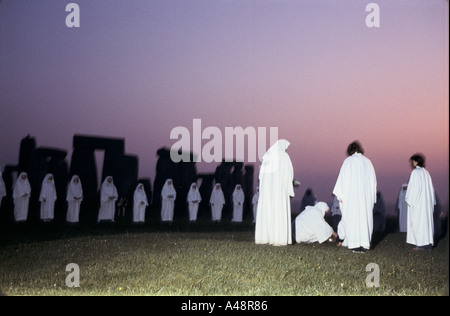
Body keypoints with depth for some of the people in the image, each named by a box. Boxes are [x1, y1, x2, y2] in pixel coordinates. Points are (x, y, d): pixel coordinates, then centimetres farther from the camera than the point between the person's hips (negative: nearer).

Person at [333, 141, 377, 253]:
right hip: (366, 195, 3)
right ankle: (365, 244, 3)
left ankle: (355, 244, -3)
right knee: (365, 217, 6)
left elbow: (343, 178, -3)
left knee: (352, 217, 1)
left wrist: (340, 195, 1)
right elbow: (373, 180, 11)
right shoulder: (367, 161, 9)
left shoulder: (348, 161, -1)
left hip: (351, 194, -3)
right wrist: (372, 196, 17)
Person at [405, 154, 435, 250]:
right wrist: (431, 201, 17)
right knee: (427, 220, 9)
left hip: (418, 202, -8)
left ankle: (421, 244, -6)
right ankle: (429, 243, 10)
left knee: (418, 222, -4)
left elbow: (413, 188, -16)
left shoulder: (415, 172, -11)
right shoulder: (426, 172, 11)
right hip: (427, 202, 8)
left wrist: (409, 200, -10)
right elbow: (431, 188, 13)